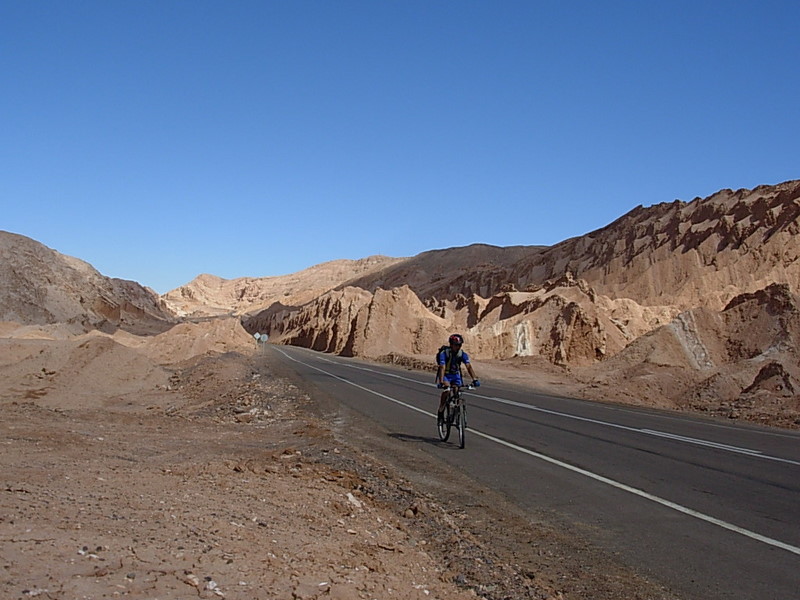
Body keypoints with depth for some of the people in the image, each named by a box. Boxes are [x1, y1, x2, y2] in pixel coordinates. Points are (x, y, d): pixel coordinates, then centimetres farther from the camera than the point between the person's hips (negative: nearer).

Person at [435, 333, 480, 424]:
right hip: (445, 375, -3)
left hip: (455, 375, 3)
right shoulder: (444, 353, -26)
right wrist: (441, 382, -49)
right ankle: (440, 411, -12)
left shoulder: (463, 354, -16)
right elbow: (442, 368, -36)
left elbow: (469, 367, -27)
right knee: (447, 390, -28)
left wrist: (474, 379, -41)